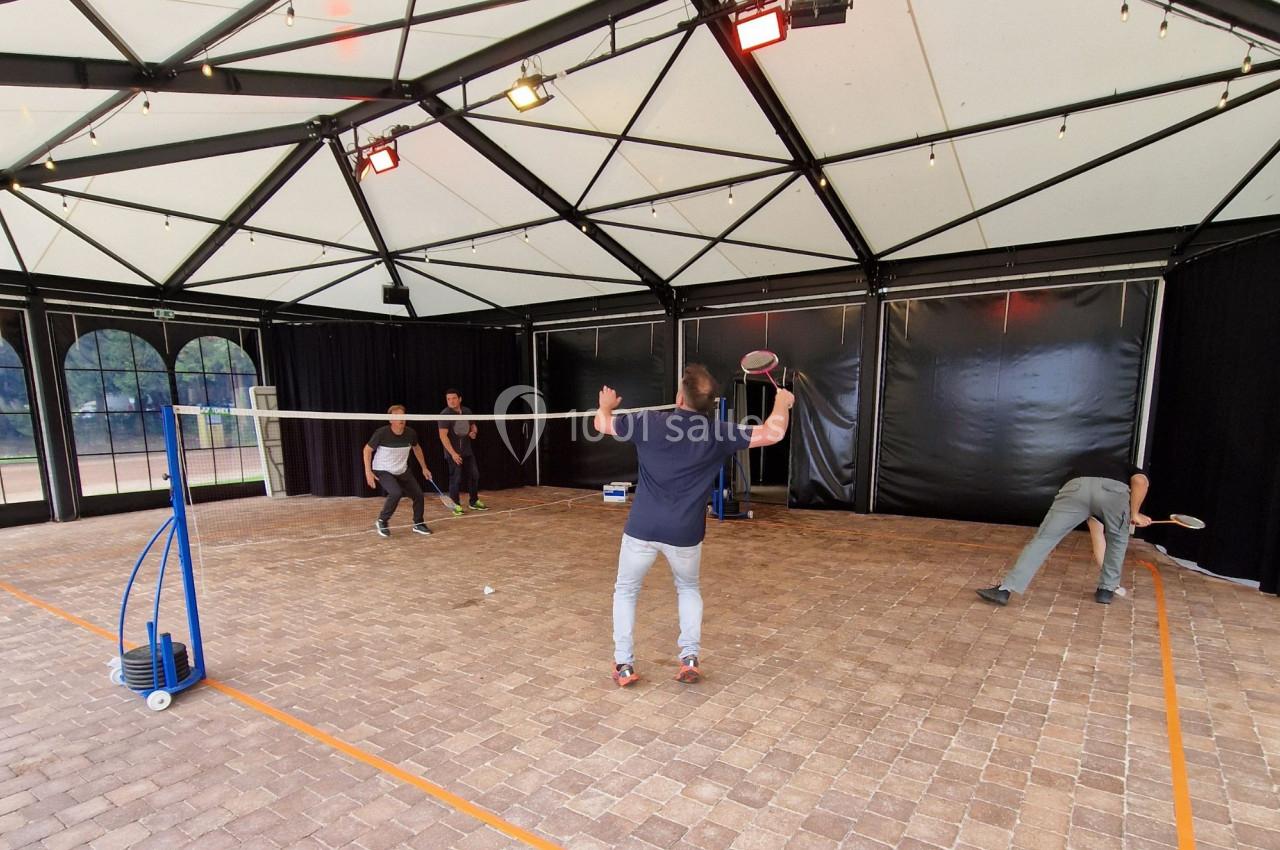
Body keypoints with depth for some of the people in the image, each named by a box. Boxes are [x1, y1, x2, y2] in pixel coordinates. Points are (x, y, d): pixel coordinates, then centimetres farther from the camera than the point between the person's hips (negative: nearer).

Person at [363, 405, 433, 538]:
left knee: (418, 495, 0)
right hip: (383, 471, -5)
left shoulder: (411, 433, -11)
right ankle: (382, 521, -5)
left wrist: (424, 468, 13)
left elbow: (417, 448, 10)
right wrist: (368, 471, -16)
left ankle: (418, 524, 22)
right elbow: (367, 450, -9)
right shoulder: (382, 433, -23)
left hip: (402, 471, 5)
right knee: (396, 493, -28)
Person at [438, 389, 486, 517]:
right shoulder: (445, 414, -13)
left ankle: (474, 502, 26)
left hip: (467, 451, 6)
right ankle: (456, 505, 12)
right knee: (456, 478, -3)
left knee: (474, 475, 10)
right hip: (453, 453, -6)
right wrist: (453, 453, -25)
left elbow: (473, 425, 22)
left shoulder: (467, 411, 5)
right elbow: (443, 436, -19)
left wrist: (473, 432, -3)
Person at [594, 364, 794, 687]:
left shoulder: (649, 422, -6)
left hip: (642, 528, -1)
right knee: (688, 589, 28)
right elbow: (772, 433, 0)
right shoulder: (719, 433, -6)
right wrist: (782, 402, 20)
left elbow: (602, 424, 9)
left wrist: (606, 404, 32)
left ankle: (624, 665, 18)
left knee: (626, 591, 21)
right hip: (685, 533, 1)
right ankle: (690, 659, 19)